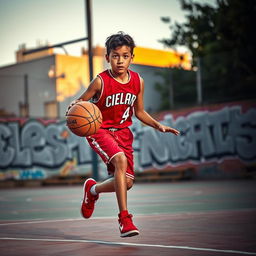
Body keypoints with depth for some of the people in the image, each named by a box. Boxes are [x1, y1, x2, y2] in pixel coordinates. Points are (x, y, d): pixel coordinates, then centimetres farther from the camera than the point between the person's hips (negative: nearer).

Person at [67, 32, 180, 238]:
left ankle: (93, 189, 34)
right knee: (120, 159, -33)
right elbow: (81, 101, -5)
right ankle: (124, 218, -27)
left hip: (123, 132, 5)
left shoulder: (138, 82, -2)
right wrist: (74, 106, -29)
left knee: (127, 182, 1)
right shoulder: (100, 81, -15)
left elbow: (139, 112, 11)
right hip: (99, 130, -5)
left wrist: (158, 125, -1)